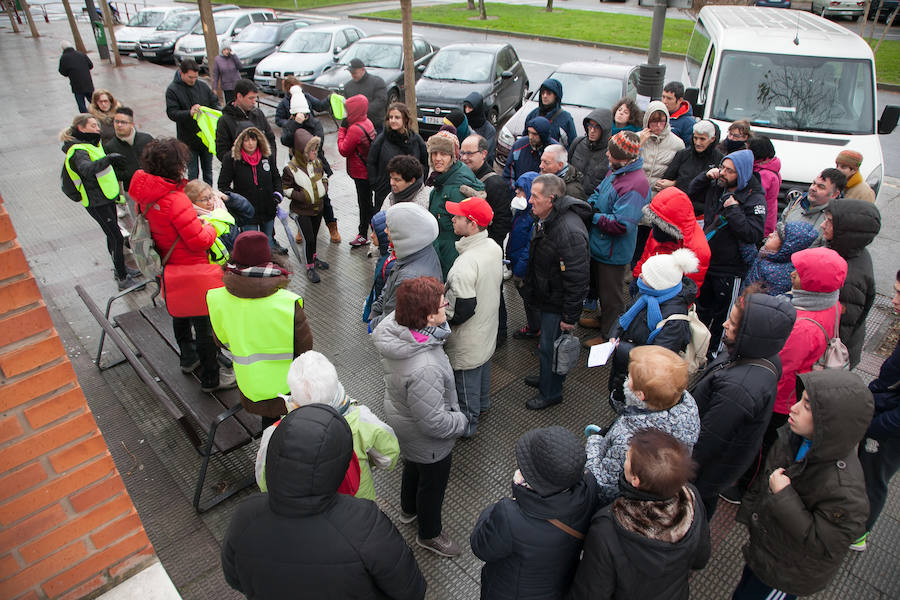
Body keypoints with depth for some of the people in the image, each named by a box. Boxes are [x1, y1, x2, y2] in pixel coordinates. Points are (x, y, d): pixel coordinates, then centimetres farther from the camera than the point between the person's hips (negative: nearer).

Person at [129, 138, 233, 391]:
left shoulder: (144, 193, -4)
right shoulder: (175, 200, -30)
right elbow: (199, 241, -26)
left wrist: (191, 212, 10)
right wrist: (210, 227, -7)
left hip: (169, 270, 9)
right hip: (193, 272, -9)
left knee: (180, 314, 28)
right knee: (204, 323, 5)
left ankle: (188, 357, 50)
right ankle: (210, 377, 19)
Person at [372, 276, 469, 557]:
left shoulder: (393, 326, -22)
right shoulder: (424, 369, -46)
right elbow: (433, 422, -34)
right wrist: (459, 420, -16)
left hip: (398, 416, 8)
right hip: (427, 440, -8)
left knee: (412, 467, 35)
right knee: (433, 483, 22)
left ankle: (408, 509, 65)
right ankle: (429, 534, 51)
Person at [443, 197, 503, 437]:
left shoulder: (465, 264, -36)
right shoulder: (494, 247, -8)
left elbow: (462, 310, -31)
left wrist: (442, 319, -10)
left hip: (467, 342, -8)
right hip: (488, 330, 8)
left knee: (466, 380, 13)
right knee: (483, 367, 29)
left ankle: (467, 424, 33)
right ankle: (483, 404, 53)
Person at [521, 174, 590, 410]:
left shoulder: (569, 232, -32)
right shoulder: (545, 218, -1)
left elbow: (577, 279, -28)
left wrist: (570, 316, -22)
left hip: (558, 302, -9)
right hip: (546, 296, 9)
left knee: (550, 346, 6)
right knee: (547, 342, 25)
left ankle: (550, 392, 27)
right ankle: (547, 377, 46)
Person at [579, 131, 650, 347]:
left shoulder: (635, 185, -30)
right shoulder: (615, 171, 0)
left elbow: (622, 225, -33)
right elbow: (599, 191, 17)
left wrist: (594, 216, -22)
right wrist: (591, 203, -4)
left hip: (614, 252, -10)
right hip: (599, 245, 10)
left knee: (611, 295, 9)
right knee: (599, 287, 28)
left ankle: (609, 335, 27)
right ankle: (603, 319, 50)